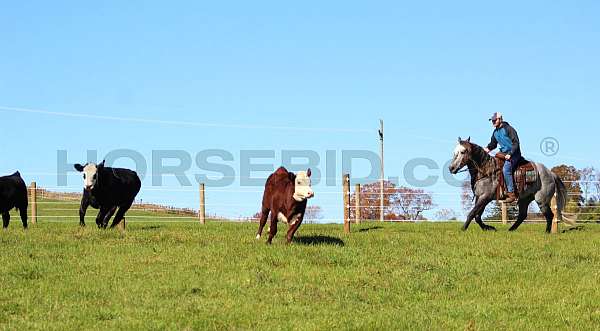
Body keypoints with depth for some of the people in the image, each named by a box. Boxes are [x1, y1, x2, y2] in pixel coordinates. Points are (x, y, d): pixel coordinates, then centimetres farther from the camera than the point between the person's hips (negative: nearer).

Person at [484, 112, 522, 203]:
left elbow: (516, 143, -16)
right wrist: (488, 148, 4)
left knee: (506, 169, -28)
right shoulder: (495, 132, 12)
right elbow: (493, 144, 25)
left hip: (513, 154, -9)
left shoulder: (508, 129, -13)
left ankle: (511, 194, -29)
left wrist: (510, 154, -24)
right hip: (503, 153, 9)